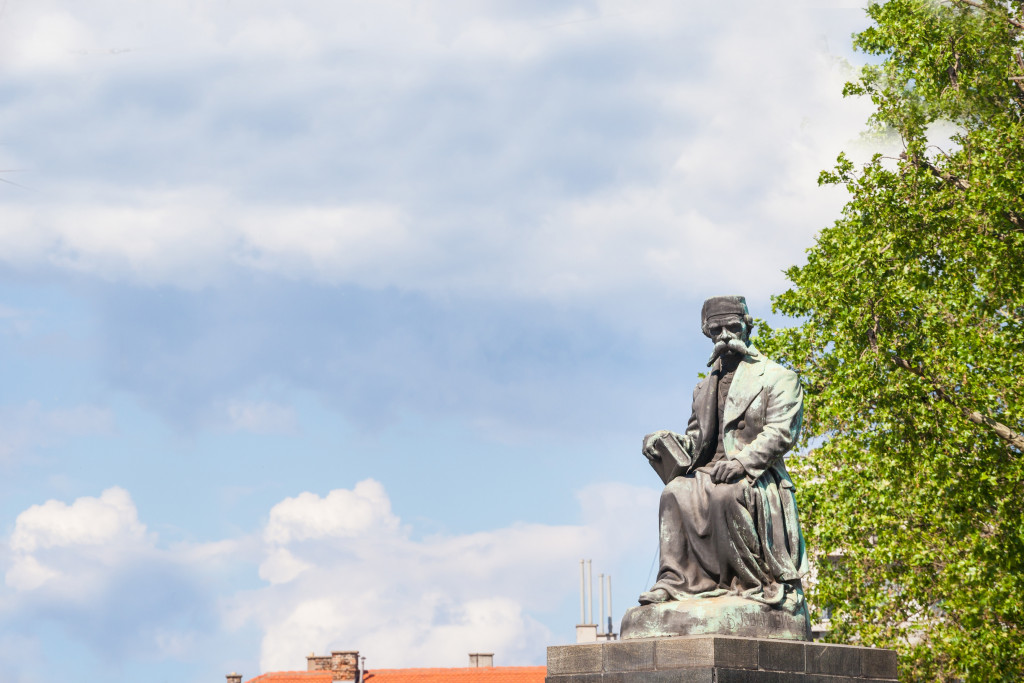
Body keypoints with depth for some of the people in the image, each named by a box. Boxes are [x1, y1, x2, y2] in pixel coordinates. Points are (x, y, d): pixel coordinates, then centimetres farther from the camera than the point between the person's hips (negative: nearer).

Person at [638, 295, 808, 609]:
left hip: (758, 476, -5)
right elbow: (697, 436, 25)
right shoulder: (706, 387, 26)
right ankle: (674, 580, -31)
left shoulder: (777, 378, 5)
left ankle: (752, 582, -26)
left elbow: (780, 433, -8)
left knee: (725, 493, -38)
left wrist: (742, 461, -24)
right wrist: (667, 443, 0)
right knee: (676, 493, -28)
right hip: (713, 471, 5)